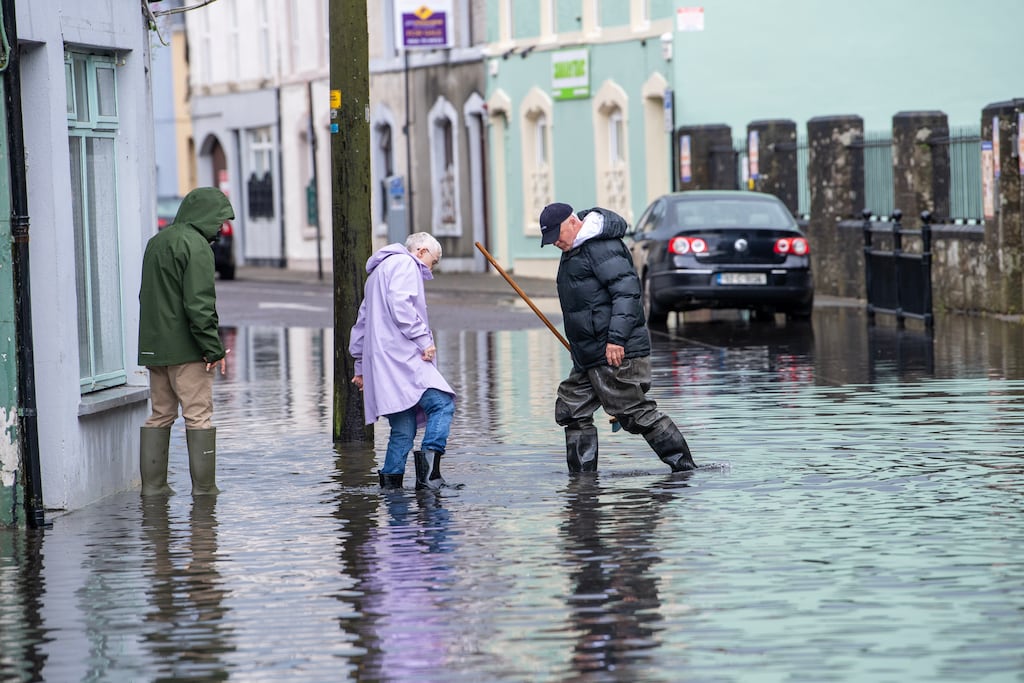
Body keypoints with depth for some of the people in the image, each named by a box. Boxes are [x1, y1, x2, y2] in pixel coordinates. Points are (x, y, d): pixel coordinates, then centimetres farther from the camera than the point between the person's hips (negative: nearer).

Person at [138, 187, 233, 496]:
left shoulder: (156, 242, 16)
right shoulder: (196, 246, -13)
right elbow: (199, 304, -20)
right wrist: (214, 348, -16)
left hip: (154, 347, 8)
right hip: (185, 349, -8)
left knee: (160, 415, 13)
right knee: (199, 415, -3)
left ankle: (152, 483, 12)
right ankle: (204, 486, -2)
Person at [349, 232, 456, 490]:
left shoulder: (378, 272, 34)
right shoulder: (405, 264, 3)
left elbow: (362, 321, 36)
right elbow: (400, 305, -15)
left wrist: (361, 367, 37)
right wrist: (424, 339, -14)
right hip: (401, 356, -10)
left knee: (404, 430, 7)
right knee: (442, 404, -18)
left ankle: (390, 483, 3)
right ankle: (429, 465, -32)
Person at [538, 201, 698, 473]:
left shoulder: (601, 247, -14)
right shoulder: (574, 250, 20)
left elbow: (627, 290, -22)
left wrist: (616, 338, -28)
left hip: (617, 352, -11)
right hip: (589, 357, 11)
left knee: (636, 413, -11)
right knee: (571, 409, 9)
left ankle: (685, 468, -5)